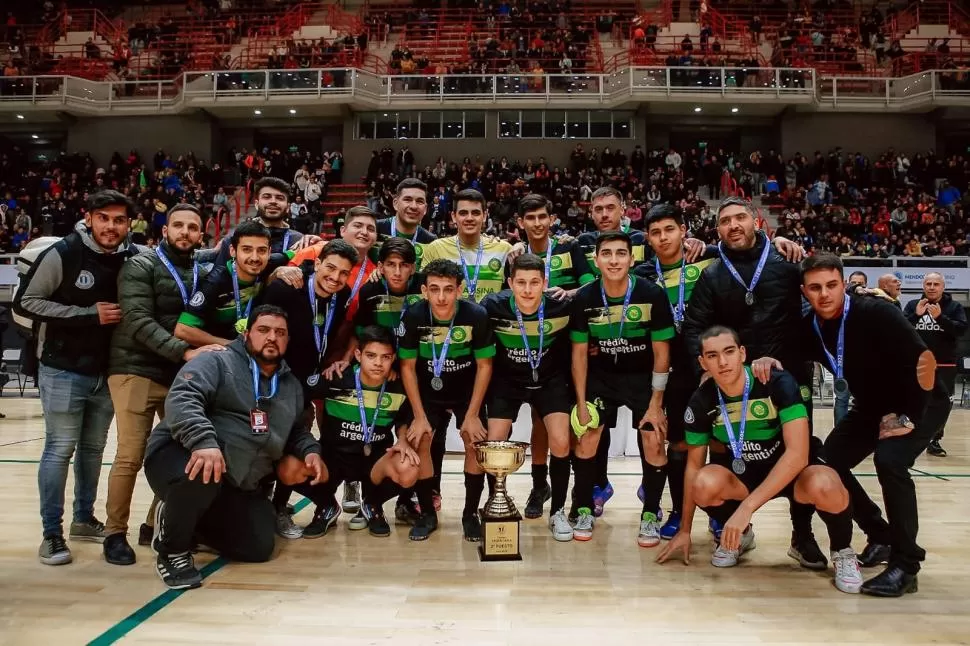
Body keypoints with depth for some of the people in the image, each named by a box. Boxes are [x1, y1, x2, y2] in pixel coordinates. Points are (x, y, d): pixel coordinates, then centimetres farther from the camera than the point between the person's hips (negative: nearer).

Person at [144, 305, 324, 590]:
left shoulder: (291, 385, 15)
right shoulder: (216, 362, -7)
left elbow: (297, 430, 28)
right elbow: (182, 399, -23)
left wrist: (310, 451, 5)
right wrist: (204, 441, -40)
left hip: (240, 485, 7)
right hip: (183, 456, -7)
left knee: (258, 549, 3)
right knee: (203, 475, -41)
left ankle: (189, 523, 25)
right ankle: (172, 549, -10)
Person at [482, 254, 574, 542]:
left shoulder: (562, 307, -23)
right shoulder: (493, 307, -24)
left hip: (550, 380, 0)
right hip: (507, 380, 0)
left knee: (561, 442, -12)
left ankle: (557, 512, 11)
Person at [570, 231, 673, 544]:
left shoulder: (652, 295, -20)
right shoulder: (585, 298, -15)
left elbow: (661, 352, -11)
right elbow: (579, 352, -5)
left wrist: (656, 403, -10)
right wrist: (581, 402, -6)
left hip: (643, 377, -1)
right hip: (600, 376, 1)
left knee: (654, 441, -8)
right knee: (586, 437, -5)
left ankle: (650, 516, 12)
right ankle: (583, 511, 13)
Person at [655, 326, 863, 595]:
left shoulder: (779, 384, -25)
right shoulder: (701, 402, -13)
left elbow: (797, 453, -31)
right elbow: (694, 465, -2)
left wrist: (747, 506, -37)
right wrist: (684, 530, 0)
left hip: (793, 469, -3)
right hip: (743, 472, 3)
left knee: (824, 486, -37)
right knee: (704, 484, -29)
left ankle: (842, 551, -2)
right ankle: (739, 535, 6)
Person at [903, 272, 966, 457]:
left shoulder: (954, 307, 1)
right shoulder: (912, 305, 4)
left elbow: (962, 329, -11)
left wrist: (940, 317, -23)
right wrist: (916, 315, -18)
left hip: (945, 366, 0)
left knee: (941, 404, 2)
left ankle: (934, 440, 13)